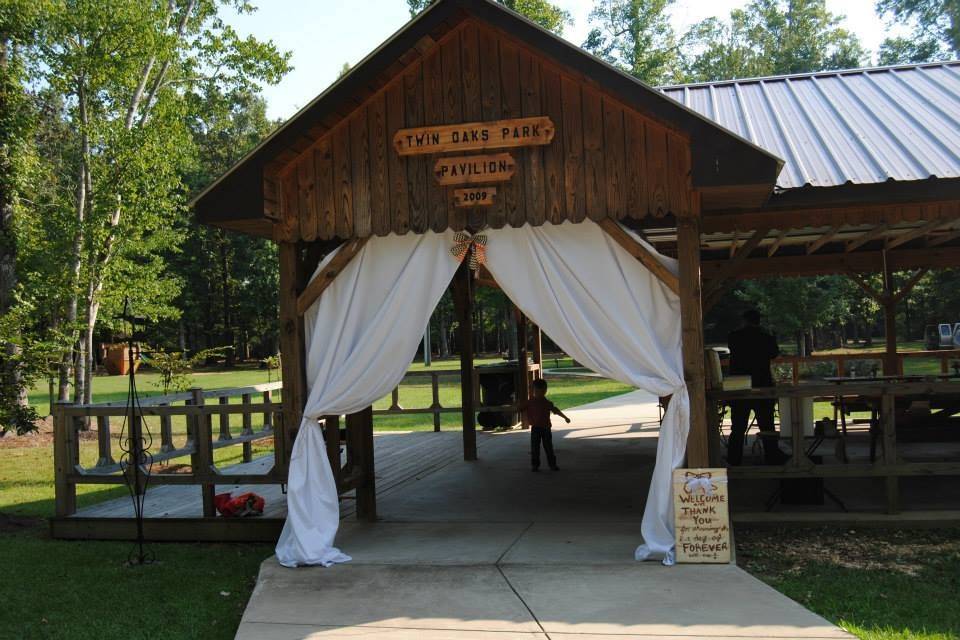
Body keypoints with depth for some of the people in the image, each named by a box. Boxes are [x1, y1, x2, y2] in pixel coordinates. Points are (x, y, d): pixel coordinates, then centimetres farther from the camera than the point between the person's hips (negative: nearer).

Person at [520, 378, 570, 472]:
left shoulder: (548, 403, 5)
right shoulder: (530, 403, -2)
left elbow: (556, 410, 15)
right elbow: (519, 408, 0)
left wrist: (565, 417, 18)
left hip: (546, 428, 2)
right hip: (535, 428, -2)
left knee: (549, 447, 7)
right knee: (535, 448, 1)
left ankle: (552, 464, 14)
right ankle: (535, 465, 9)